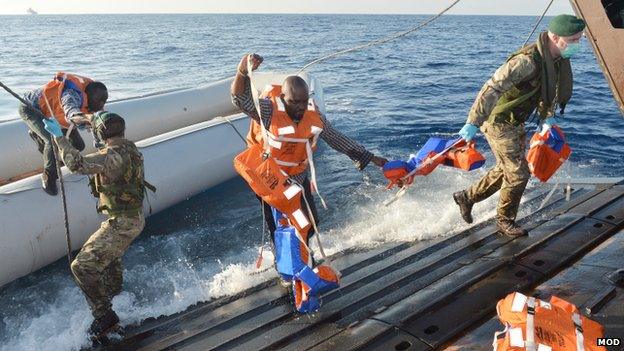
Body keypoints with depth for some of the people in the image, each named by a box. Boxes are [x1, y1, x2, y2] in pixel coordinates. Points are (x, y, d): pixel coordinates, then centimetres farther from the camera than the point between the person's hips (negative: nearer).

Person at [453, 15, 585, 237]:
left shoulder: (558, 60, 1)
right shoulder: (528, 60, -29)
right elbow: (492, 88, -35)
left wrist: (547, 117, 12)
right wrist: (473, 123, -40)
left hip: (515, 122, 10)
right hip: (498, 121, -10)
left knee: (505, 170, 20)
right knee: (518, 173, -4)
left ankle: (466, 197, 35)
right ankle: (505, 221, 15)